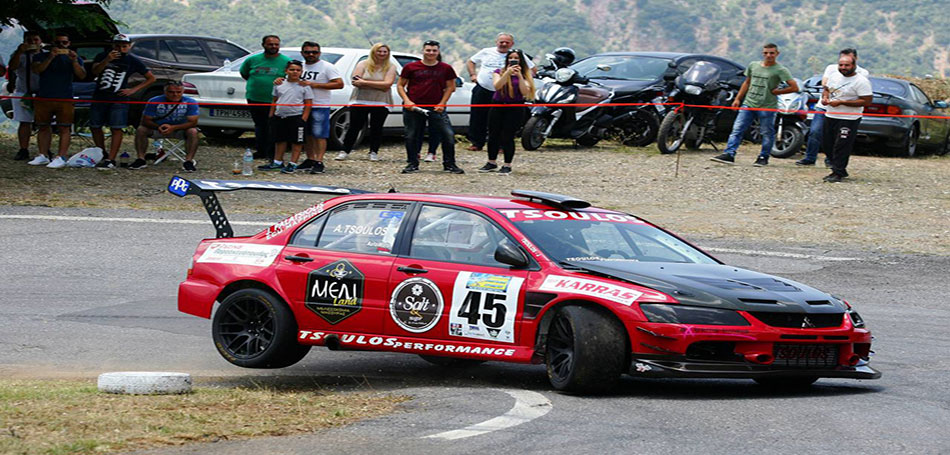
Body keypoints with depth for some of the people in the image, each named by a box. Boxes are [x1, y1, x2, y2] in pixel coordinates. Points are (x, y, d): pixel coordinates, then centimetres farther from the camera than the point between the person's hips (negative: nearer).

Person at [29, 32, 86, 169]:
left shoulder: (75, 58, 9)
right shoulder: (42, 56, 9)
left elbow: (82, 76, -3)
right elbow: (36, 69, -8)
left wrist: (74, 61, -17)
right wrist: (51, 57, -18)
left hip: (65, 100, -2)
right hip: (43, 98, 2)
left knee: (63, 129, -7)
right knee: (44, 127, 6)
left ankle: (61, 158, -9)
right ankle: (43, 156, 12)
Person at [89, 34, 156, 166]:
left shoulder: (133, 61, 3)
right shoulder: (102, 56, 6)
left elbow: (151, 78, 8)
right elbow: (95, 71, -12)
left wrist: (133, 90, -2)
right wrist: (107, 60, -28)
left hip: (119, 99, -3)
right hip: (99, 98, 3)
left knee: (116, 129, -11)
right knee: (95, 127, 6)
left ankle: (111, 159, -13)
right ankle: (102, 154, 23)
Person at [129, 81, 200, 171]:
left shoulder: (190, 102, -18)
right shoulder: (154, 102, -15)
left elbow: (193, 122, -21)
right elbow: (146, 121, -11)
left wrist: (173, 128, -34)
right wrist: (158, 127, -32)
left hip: (180, 129, -1)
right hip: (158, 129, 1)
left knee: (193, 132, -32)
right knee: (141, 129, -22)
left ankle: (188, 161, -31)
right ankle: (140, 159, -18)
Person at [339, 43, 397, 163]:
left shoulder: (390, 68, 4)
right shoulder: (363, 65, 5)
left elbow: (387, 84, -11)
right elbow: (356, 82, -7)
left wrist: (365, 82, -15)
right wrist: (379, 85, -15)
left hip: (380, 104, 0)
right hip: (360, 101, 0)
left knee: (376, 128, 0)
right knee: (354, 127, -2)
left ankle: (374, 152, 11)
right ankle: (345, 151, 4)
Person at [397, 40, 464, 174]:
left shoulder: (445, 69, 5)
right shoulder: (411, 67, 3)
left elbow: (450, 87, 11)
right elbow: (400, 85, 8)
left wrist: (442, 103, -1)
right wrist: (407, 101, -7)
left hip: (436, 107, 0)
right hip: (413, 107, 0)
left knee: (449, 134, -8)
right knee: (411, 136, 4)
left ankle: (449, 164, 3)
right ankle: (412, 164, 19)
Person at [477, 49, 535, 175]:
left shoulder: (524, 75, 5)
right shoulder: (499, 72, 7)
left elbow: (525, 92, -9)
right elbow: (497, 85, -11)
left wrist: (519, 76, -16)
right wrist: (508, 73, -20)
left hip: (515, 109, -2)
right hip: (497, 107, 2)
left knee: (508, 137, -7)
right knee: (493, 135, 5)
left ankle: (507, 165, 0)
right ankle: (491, 163, 18)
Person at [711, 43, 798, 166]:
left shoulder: (780, 70, -4)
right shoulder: (753, 66, 13)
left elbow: (794, 87, -10)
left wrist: (776, 92, -7)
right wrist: (738, 99, 19)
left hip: (767, 107, -4)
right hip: (748, 104, 4)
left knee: (767, 133, 3)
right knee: (737, 129, -5)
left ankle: (763, 157, 16)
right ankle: (729, 154, -8)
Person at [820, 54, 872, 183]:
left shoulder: (861, 81, -13)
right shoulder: (834, 76, 10)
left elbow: (867, 100, -19)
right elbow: (826, 89, 24)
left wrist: (842, 102, -21)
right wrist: (825, 97, -2)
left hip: (849, 119, -8)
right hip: (830, 116, 8)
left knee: (841, 146, -11)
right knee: (827, 144, 12)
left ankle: (837, 173, -4)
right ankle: (841, 170, 25)